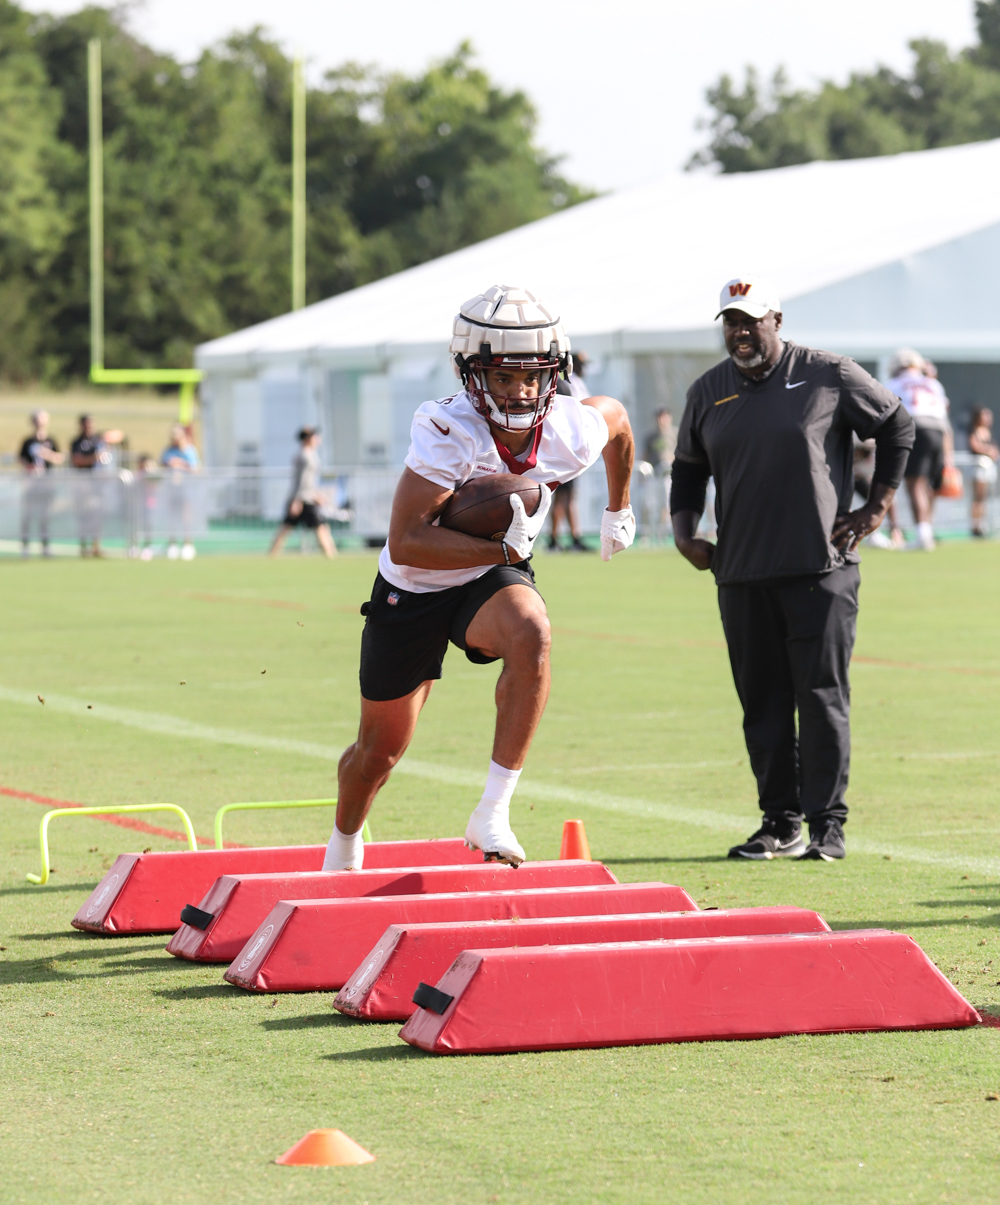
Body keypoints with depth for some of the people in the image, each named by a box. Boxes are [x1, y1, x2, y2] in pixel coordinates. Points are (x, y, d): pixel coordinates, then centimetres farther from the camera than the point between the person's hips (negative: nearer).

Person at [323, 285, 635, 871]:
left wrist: (619, 510, 19)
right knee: (379, 752, 12)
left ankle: (493, 814, -29)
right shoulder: (448, 431, -32)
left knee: (530, 634, -35)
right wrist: (504, 548, -40)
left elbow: (616, 416, 7)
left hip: (493, 580, 2)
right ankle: (344, 849, 45)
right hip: (414, 587, -2)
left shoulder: (571, 433, -20)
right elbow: (406, 543, -34)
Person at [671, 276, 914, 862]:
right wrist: (685, 530, 7)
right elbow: (689, 467, 22)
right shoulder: (709, 392, 10)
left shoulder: (829, 375, -2)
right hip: (741, 573, 4)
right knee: (763, 703, 5)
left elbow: (897, 426, 8)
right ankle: (781, 823, 13)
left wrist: (877, 507, 3)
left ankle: (828, 824, 0)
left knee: (823, 697, -5)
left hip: (821, 569, -4)